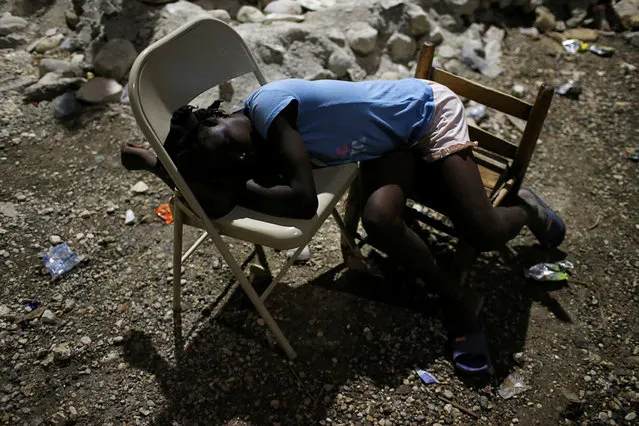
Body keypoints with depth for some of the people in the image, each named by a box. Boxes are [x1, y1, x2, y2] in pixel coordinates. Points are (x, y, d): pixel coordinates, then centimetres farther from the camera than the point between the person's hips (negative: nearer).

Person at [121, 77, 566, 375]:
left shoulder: (267, 105, -30)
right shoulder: (265, 155, -8)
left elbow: (304, 201, -35)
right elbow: (217, 204, -20)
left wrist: (242, 187, -21)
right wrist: (155, 163, -14)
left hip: (428, 110, -6)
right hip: (393, 145, 6)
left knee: (484, 233, -13)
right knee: (379, 220, -23)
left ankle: (524, 207, 26)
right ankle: (460, 302, 0)